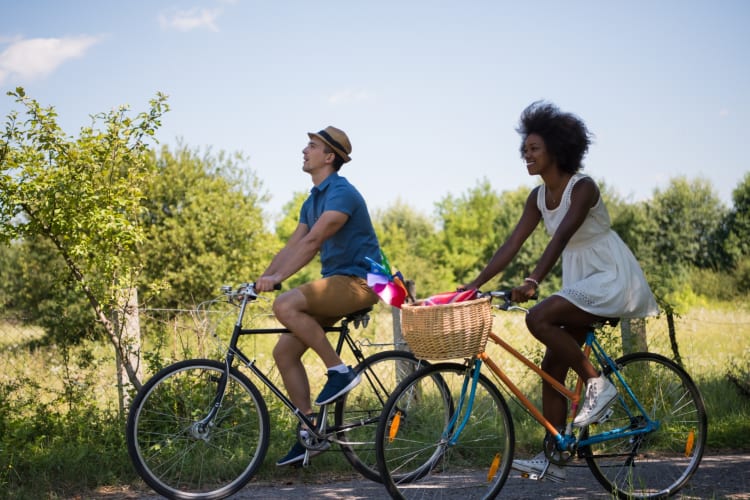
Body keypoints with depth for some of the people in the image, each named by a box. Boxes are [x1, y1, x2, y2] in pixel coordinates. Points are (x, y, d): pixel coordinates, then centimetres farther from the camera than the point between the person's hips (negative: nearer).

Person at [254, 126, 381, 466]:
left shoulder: (342, 193, -14)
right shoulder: (312, 201, 16)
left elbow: (312, 241, -25)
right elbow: (291, 247, 14)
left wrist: (277, 277, -30)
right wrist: (259, 280, 2)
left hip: (359, 280, -9)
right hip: (335, 283, 9)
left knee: (286, 305, -30)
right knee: (284, 351, -1)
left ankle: (339, 370, -17)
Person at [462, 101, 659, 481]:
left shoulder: (582, 188, -18)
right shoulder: (538, 197, 4)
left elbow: (561, 237, -32)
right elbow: (511, 245, 1)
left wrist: (533, 281, -43)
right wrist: (474, 284, -7)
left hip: (611, 279, -8)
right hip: (580, 283, 8)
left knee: (539, 318, -28)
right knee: (552, 367, 1)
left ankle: (598, 384, -12)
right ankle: (551, 458, 5)